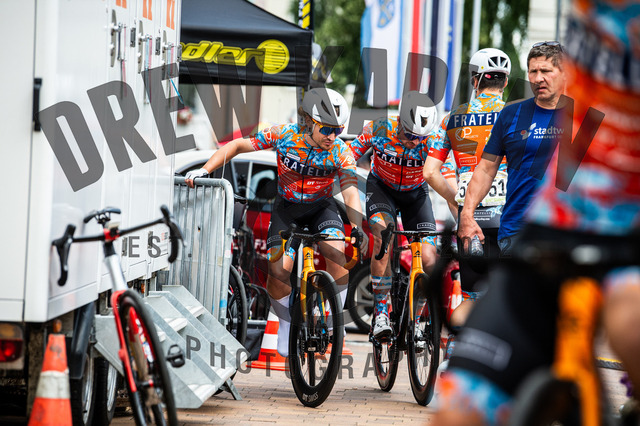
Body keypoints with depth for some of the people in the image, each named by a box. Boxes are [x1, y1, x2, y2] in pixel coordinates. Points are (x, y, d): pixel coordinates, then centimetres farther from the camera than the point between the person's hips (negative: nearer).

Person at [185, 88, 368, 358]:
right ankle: (286, 321, 10)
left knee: (337, 252, -31)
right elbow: (238, 146, -13)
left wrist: (357, 227, -46)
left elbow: (351, 193, -28)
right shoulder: (285, 136, -20)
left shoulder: (341, 153, -20)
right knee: (278, 273, -19)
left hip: (321, 208, 0)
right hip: (287, 208, 0)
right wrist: (204, 170, -24)